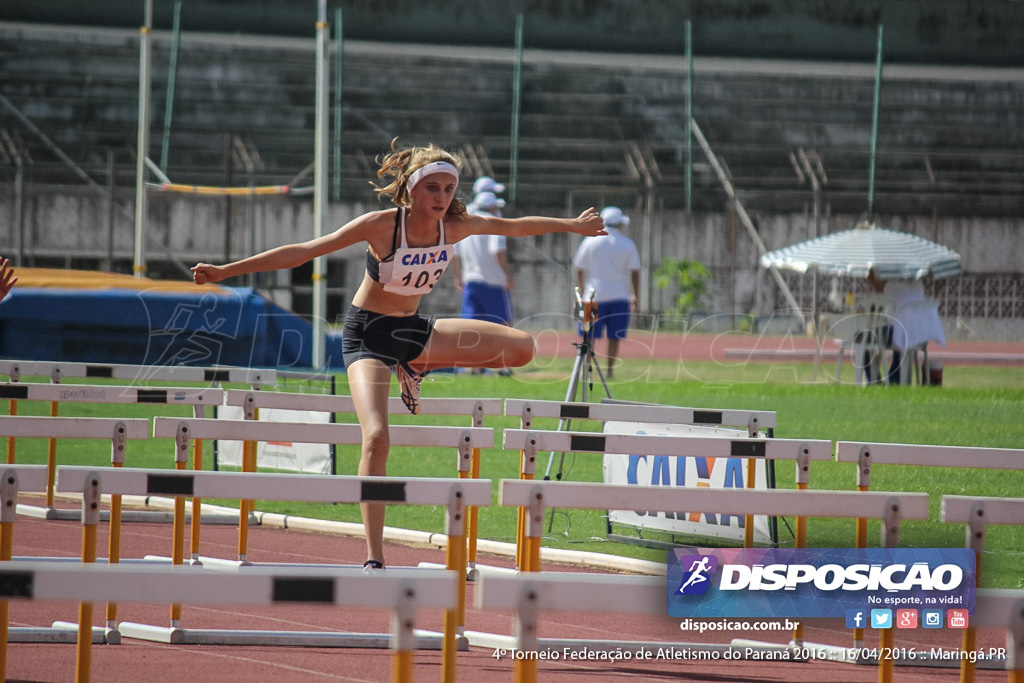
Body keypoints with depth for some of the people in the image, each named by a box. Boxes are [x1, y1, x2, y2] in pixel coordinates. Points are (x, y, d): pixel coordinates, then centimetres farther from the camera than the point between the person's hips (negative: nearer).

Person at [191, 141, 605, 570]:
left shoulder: (456, 226, -11)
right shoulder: (381, 226, -24)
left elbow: (515, 227, 8)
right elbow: (303, 252, -23)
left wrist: (572, 225, 18)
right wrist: (225, 271, -27)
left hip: (413, 329, 6)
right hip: (368, 335, -5)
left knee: (521, 348, -5)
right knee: (376, 437, -26)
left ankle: (417, 367, 13)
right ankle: (373, 559, -20)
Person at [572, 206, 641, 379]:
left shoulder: (590, 242, 2)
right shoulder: (628, 245, 1)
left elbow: (580, 269, 6)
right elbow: (635, 273, -1)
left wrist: (582, 291, 19)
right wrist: (635, 297, 7)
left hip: (594, 295, 0)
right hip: (619, 296, 0)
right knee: (614, 337, 4)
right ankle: (610, 370, 1)